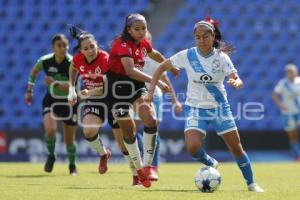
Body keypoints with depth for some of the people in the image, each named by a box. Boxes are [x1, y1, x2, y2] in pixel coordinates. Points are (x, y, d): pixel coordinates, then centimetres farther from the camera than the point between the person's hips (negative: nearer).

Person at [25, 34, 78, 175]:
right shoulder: (45, 61, -11)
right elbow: (34, 71, 12)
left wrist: (55, 83, -32)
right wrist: (29, 90, 14)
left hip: (69, 102, -1)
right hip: (51, 101, 1)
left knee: (69, 139, 8)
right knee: (50, 130, -25)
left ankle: (72, 165, 35)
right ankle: (51, 156, 5)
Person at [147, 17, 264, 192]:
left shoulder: (222, 58, -11)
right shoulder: (187, 56, -11)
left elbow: (238, 80, -19)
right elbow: (162, 67, -1)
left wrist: (236, 82, -44)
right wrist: (151, 90, -9)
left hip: (219, 107, 0)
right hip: (195, 108, 0)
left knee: (236, 147, 2)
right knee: (193, 147, -22)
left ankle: (251, 183, 21)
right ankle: (211, 164, 11)